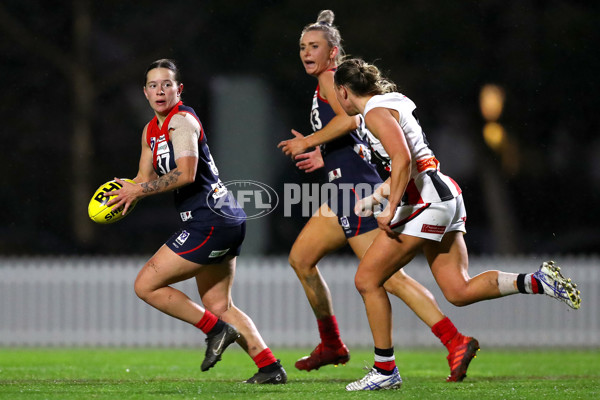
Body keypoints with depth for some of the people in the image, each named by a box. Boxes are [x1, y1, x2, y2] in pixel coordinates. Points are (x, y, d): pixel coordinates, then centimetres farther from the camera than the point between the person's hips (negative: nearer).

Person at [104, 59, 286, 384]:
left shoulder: (182, 120, -12)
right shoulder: (151, 131, 17)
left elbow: (185, 174, -23)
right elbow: (146, 177, 21)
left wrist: (138, 190, -19)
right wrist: (128, 190, -1)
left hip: (210, 222, -10)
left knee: (146, 285, -6)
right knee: (218, 305, 13)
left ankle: (217, 330, 0)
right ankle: (270, 367, 12)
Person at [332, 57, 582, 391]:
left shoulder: (376, 112, -8)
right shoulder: (394, 104, 21)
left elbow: (403, 160, -21)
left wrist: (391, 210, -21)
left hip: (426, 202, -9)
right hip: (446, 196, 9)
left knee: (367, 279, -2)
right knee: (459, 291, 4)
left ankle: (386, 371, 0)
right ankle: (538, 281, -9)